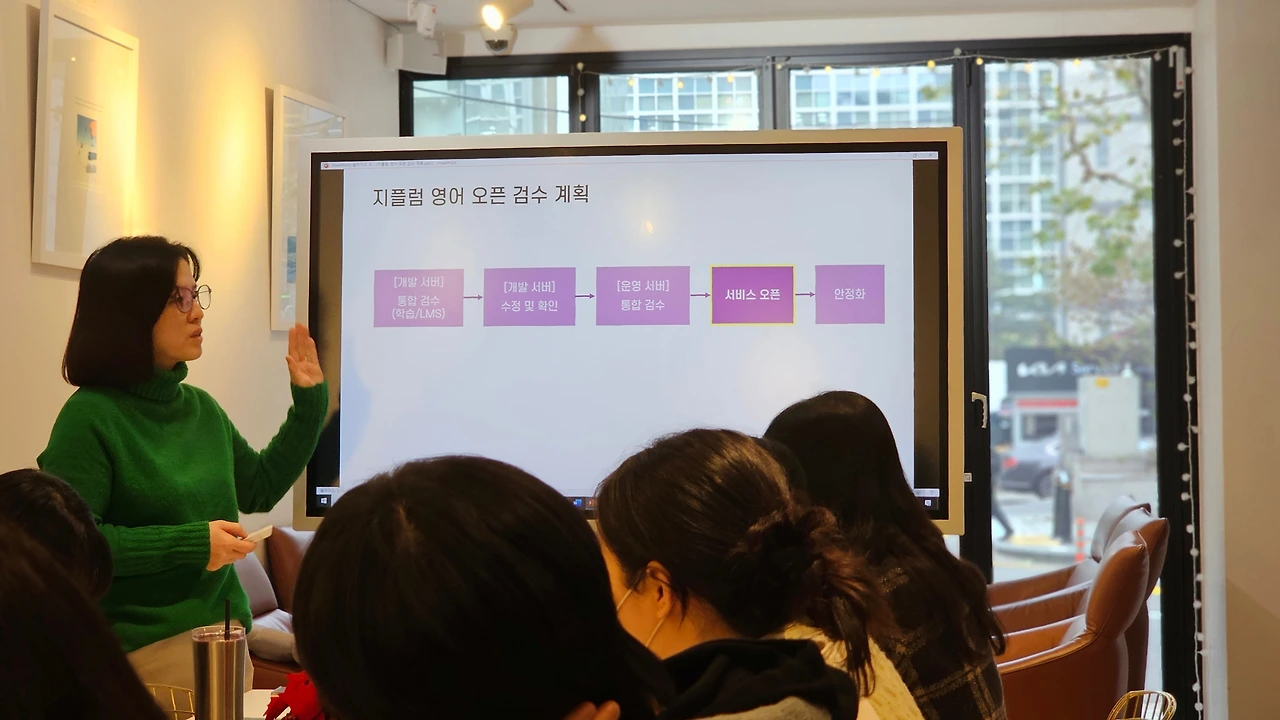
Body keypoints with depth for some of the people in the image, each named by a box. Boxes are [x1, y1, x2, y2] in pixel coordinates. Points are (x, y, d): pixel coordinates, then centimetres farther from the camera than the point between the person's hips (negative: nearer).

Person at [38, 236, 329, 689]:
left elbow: (259, 490, 17)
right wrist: (189, 543, -22)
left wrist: (309, 401, 10)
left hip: (224, 630, 7)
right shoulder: (91, 415, -15)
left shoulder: (200, 406, 7)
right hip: (143, 647, -7)